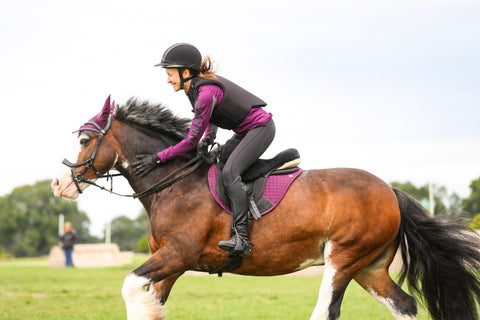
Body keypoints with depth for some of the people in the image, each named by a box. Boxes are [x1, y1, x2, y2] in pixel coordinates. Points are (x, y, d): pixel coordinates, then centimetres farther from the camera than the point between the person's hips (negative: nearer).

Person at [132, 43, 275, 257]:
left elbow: (192, 140, -22)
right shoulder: (196, 85, 2)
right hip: (245, 132, 11)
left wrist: (157, 159, -18)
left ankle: (241, 238, -31)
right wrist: (209, 139, 8)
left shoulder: (206, 93, -27)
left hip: (261, 129, -11)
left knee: (229, 172, -25)